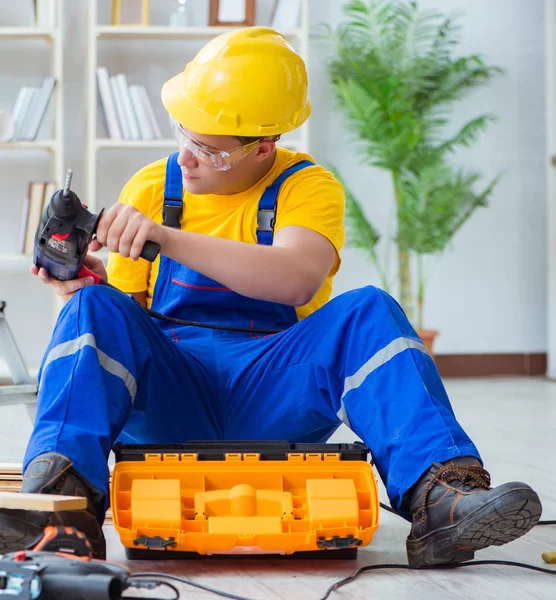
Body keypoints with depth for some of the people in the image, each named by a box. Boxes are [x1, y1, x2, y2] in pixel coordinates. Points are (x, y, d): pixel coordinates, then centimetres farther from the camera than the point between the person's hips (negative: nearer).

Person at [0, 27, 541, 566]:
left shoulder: (307, 187, 0)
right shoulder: (150, 189, 8)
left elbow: (298, 280, -23)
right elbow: (122, 311, 8)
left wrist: (166, 238, -29)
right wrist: (83, 288, -16)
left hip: (272, 391, -1)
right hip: (170, 393, 2)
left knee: (367, 313, -27)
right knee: (93, 309, -25)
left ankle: (436, 497, -39)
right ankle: (65, 498, -41)